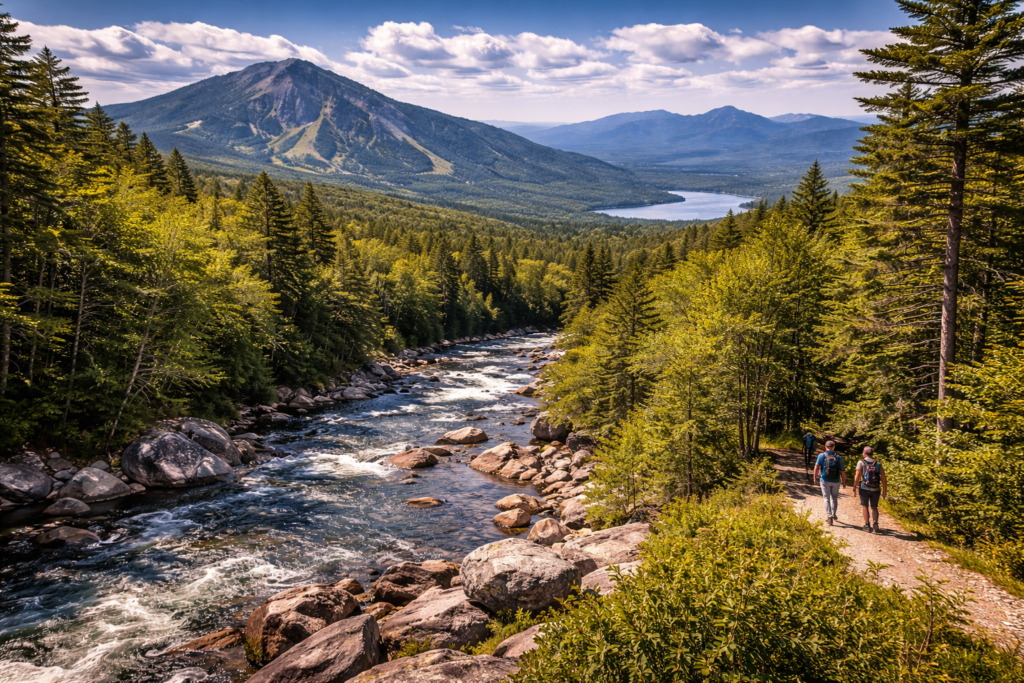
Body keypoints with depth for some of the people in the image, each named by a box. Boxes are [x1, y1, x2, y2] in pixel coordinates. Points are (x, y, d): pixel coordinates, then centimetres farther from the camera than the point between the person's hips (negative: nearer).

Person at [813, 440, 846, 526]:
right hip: (835, 481, 1)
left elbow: (816, 467, -15)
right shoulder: (838, 457, -2)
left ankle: (829, 516, -3)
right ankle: (834, 514, 27)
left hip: (825, 480, -1)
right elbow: (842, 471, -4)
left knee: (827, 498, 8)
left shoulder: (821, 456, -5)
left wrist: (815, 477, -2)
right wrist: (844, 482, 6)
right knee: (834, 498, 22)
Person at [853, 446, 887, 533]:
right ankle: (875, 524, 2)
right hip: (875, 489, 3)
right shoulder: (878, 464, 5)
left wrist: (855, 486, -4)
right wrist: (884, 491, 8)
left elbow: (857, 476, -13)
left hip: (864, 488, -2)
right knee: (874, 507, 15)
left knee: (865, 506, 9)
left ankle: (867, 525, 7)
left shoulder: (861, 462, -4)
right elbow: (883, 478, 1)